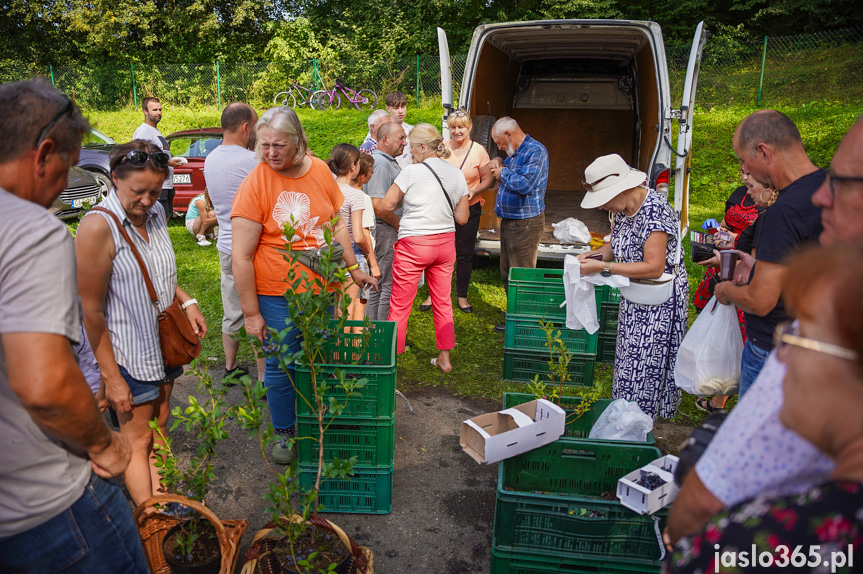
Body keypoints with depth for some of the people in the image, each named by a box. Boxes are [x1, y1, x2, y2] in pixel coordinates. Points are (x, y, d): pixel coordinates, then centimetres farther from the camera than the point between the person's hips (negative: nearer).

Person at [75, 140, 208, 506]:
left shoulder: (155, 214, 1)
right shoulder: (98, 226, -21)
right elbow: (91, 311, -19)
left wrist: (186, 301, 1)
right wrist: (112, 378, -17)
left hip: (163, 348, 7)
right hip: (128, 356, -7)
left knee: (158, 428, 17)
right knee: (137, 441, 6)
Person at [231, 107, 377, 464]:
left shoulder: (319, 170, 0)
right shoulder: (255, 184, -14)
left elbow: (336, 223, 15)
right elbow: (241, 257, -14)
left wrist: (353, 267, 14)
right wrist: (251, 313, -13)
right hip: (277, 295, -4)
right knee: (281, 367, 8)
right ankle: (285, 434, 29)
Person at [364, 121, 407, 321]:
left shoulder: (388, 161, 18)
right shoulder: (381, 163, -16)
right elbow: (378, 205, -24)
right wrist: (401, 225, -13)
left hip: (391, 229, 11)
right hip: (385, 231, -11)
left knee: (378, 284, 15)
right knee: (389, 286, -5)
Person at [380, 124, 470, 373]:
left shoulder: (412, 172, -11)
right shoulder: (457, 174, 5)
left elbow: (386, 205, -7)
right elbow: (462, 218, 6)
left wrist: (397, 223, 12)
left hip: (414, 243, -5)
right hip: (446, 243, 6)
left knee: (400, 306, 4)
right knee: (443, 303, 15)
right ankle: (444, 358, 23)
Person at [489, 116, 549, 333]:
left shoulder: (536, 151, -15)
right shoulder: (514, 153, 14)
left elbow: (525, 184, -29)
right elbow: (506, 177, 29)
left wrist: (503, 173, -12)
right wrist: (497, 164, 7)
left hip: (526, 223, -10)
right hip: (508, 221, 10)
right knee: (507, 274, 15)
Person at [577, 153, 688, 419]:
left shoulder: (654, 210, -26)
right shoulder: (622, 209, 1)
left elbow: (654, 268, -29)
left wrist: (603, 267, -29)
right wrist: (593, 254, -7)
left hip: (659, 299, -8)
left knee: (645, 365, -2)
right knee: (627, 359, 14)